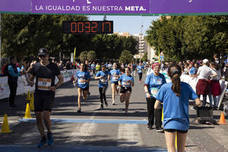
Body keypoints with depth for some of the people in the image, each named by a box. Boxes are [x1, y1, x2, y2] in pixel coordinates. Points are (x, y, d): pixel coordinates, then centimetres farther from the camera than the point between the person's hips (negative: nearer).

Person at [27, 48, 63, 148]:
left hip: (49, 94, -3)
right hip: (38, 94, 3)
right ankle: (43, 138, 21)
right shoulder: (35, 66, 6)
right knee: (38, 117, 3)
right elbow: (30, 78, 15)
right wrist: (30, 82, -9)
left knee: (46, 116, -16)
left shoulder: (53, 66, 1)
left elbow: (61, 79, 9)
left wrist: (55, 86, -9)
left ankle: (49, 134, 11)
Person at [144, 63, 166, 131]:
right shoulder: (149, 76, 0)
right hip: (150, 96, 0)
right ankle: (150, 124, 32)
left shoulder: (162, 76, 6)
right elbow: (146, 85, -6)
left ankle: (158, 126, -6)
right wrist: (147, 93, -21)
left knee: (158, 111, -9)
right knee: (150, 111, 12)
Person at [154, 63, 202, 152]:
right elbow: (198, 102, -6)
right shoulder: (186, 86, -1)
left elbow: (156, 106, -3)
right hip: (183, 122, 2)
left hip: (169, 122, -2)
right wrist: (198, 102, 16)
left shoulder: (164, 87, -5)